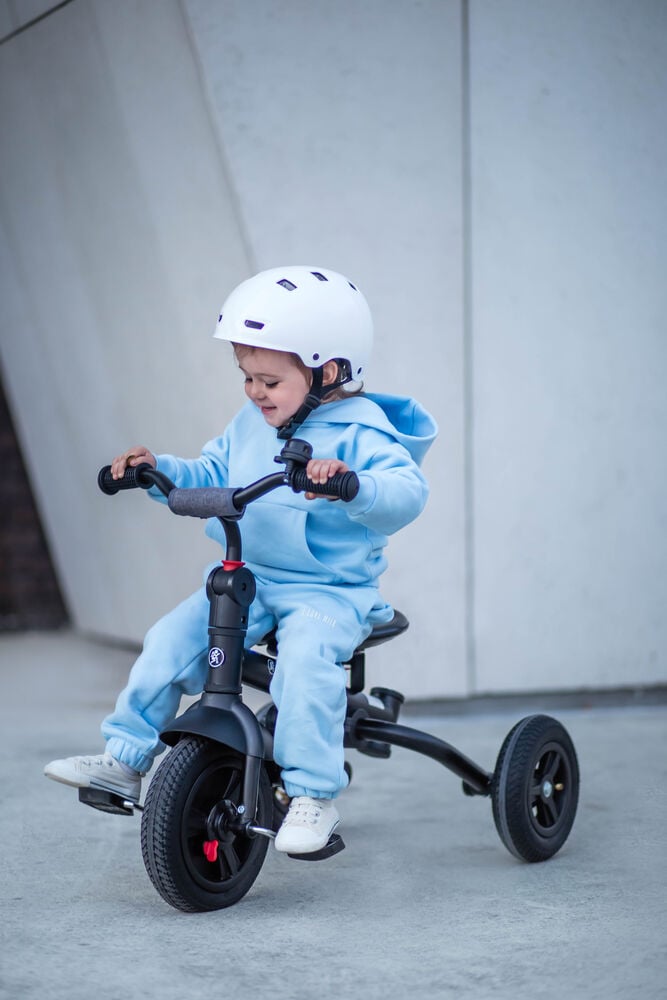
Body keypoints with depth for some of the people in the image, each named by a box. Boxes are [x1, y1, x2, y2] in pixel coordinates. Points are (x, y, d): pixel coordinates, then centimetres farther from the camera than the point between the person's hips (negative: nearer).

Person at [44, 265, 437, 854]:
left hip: (329, 590, -6)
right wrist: (159, 470, 3)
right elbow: (212, 476, 20)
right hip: (248, 580, 7)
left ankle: (314, 797, -25)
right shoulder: (250, 425, 11)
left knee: (305, 656, -34)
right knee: (170, 639, -9)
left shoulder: (360, 435, -12)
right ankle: (126, 760, 4)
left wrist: (352, 484, -46)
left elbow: (407, 491, -27)